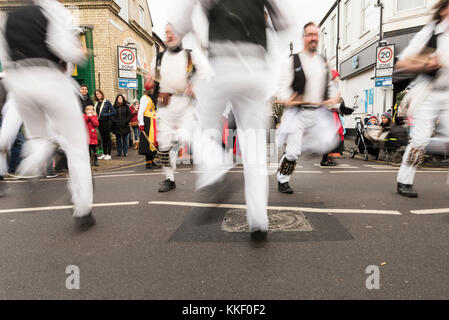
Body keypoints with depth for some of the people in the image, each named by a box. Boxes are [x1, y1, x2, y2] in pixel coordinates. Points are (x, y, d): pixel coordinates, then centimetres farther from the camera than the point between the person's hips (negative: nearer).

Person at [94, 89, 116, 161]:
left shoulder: (107, 102, -6)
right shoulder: (97, 103, 12)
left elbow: (114, 112, -10)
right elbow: (96, 112, 20)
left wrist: (105, 115, -13)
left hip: (106, 122, -6)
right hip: (99, 122, 6)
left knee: (107, 138, -1)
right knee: (103, 138, 11)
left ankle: (109, 154, 4)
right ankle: (104, 153, 18)